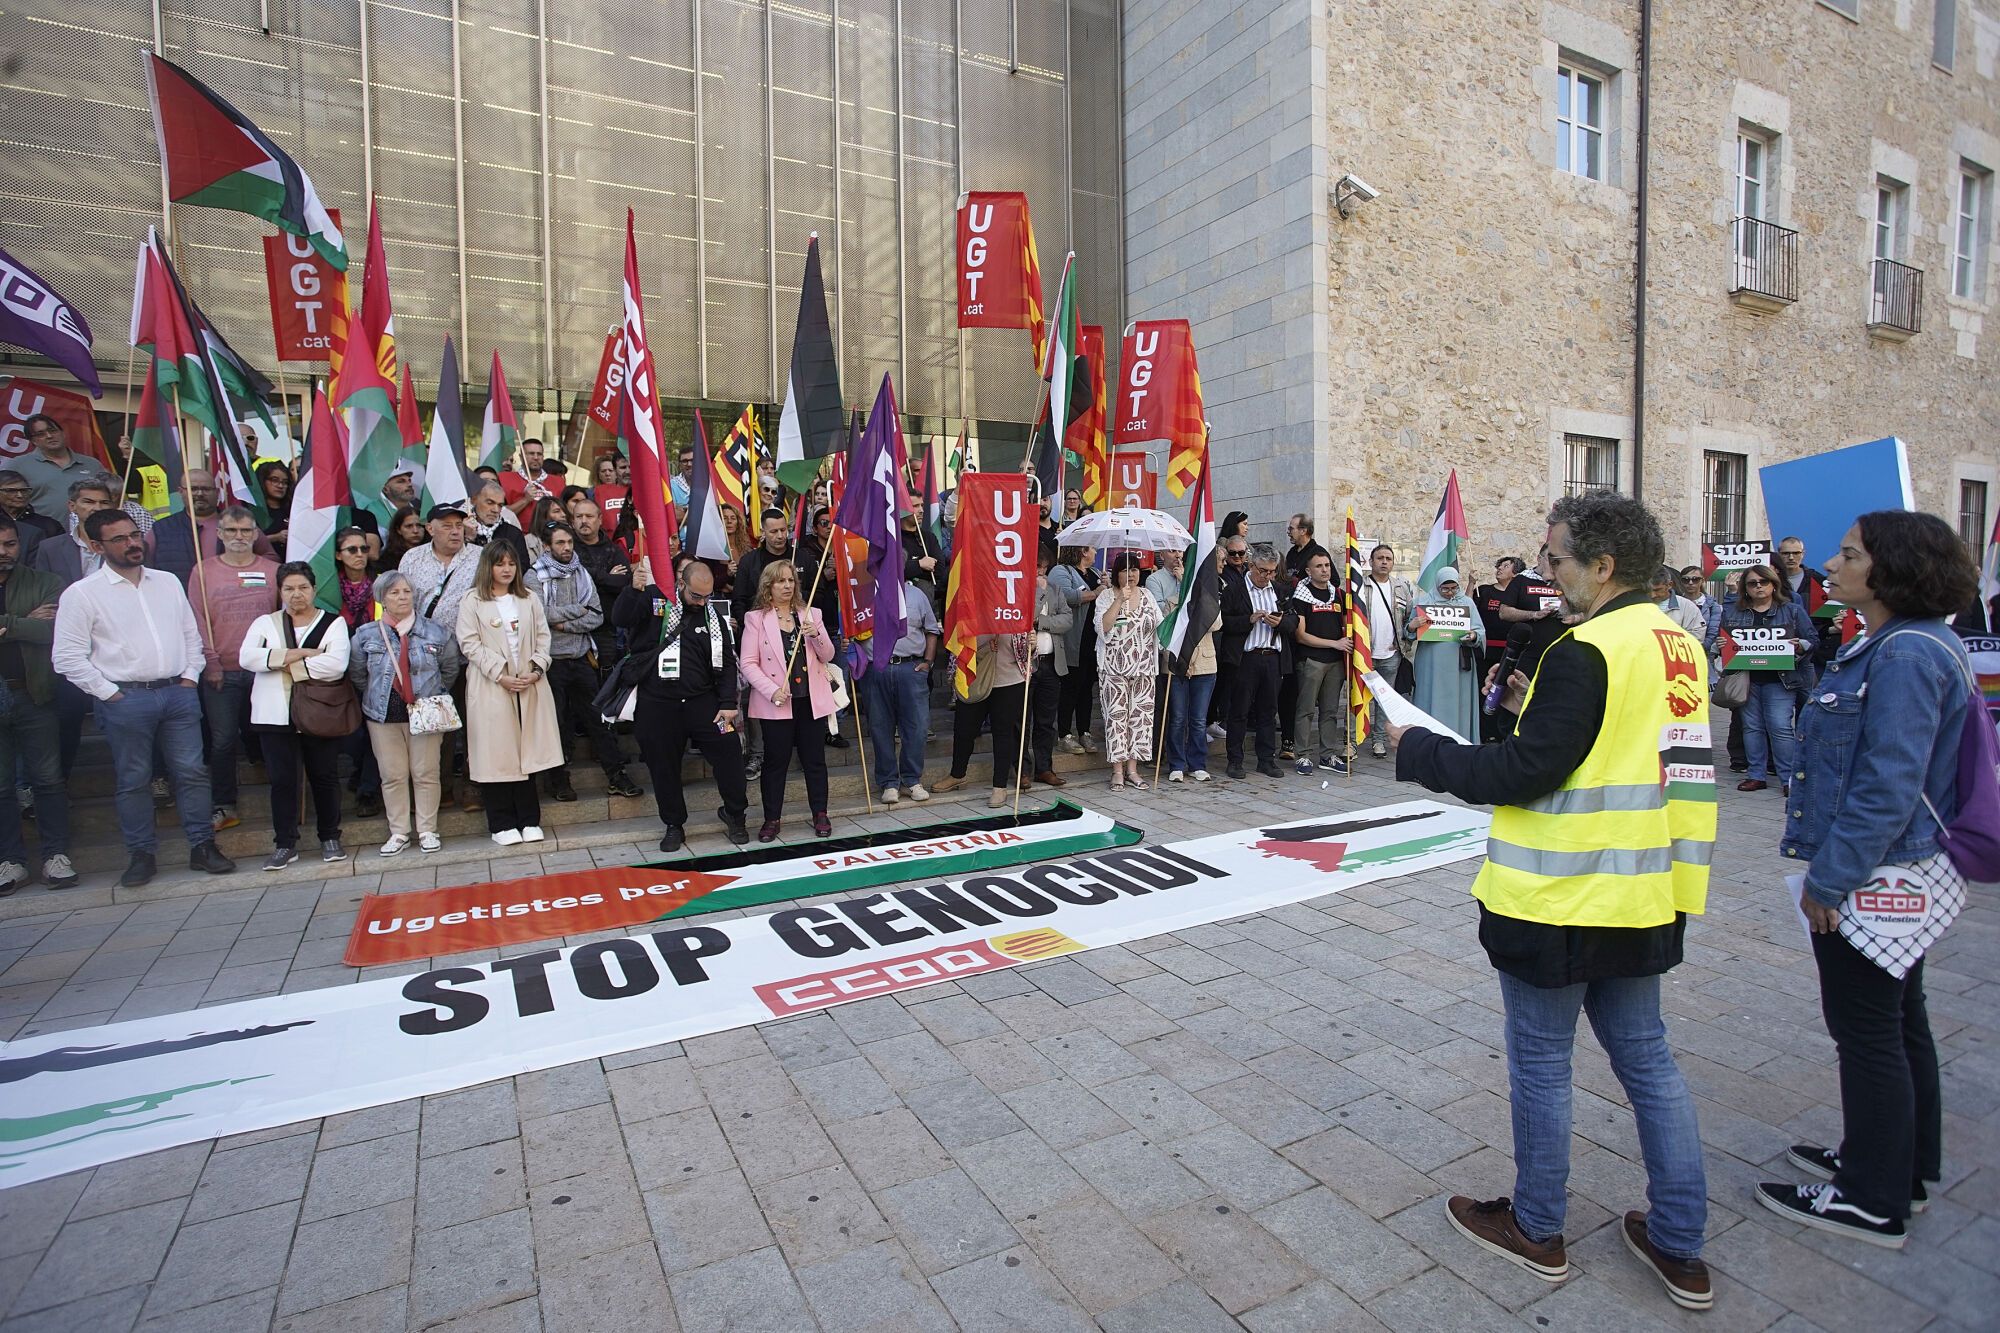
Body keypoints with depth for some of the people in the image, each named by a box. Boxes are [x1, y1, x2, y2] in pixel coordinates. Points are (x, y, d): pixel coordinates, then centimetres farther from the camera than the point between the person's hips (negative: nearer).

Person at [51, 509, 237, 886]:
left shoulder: (168, 582, 12)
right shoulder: (81, 594, -2)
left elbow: (191, 634, 16)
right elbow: (66, 657, -4)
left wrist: (189, 677, 6)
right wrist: (110, 694, -8)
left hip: (177, 693, 3)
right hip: (126, 699, -3)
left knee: (191, 772, 3)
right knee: (134, 781, 5)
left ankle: (202, 846, 10)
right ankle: (142, 854, 15)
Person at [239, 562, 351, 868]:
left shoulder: (333, 623, 3)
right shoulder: (265, 623, 11)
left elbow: (336, 663, -14)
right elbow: (246, 657, -7)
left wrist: (287, 664, -9)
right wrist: (297, 654, -14)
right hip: (276, 715, 2)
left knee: (325, 776, 6)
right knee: (282, 779, 4)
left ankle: (330, 839, 18)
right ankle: (285, 844, 13)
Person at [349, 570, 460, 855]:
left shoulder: (434, 632, 0)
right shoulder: (366, 635, 2)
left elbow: (450, 668, 9)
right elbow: (357, 674, 12)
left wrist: (434, 695, 6)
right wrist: (378, 696, 9)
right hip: (383, 716, 1)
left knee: (427, 774, 3)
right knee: (392, 776, 6)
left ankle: (427, 831, 13)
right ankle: (398, 833, 16)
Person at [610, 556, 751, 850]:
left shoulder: (714, 617, 6)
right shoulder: (654, 599, -1)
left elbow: (727, 663, 6)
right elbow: (620, 619, -14)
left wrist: (728, 703, -1)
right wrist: (634, 590, -30)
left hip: (703, 701, 1)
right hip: (657, 703, -1)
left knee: (729, 751, -4)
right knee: (663, 767, 8)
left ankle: (734, 815, 17)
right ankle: (674, 825, 27)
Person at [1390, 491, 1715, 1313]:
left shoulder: (1587, 652, -20)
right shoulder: (1678, 646, 6)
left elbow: (1520, 775, -21)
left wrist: (1417, 750, -11)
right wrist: (1539, 710, 13)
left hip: (1556, 900, -8)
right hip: (1641, 895, 8)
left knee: (1541, 1060, 9)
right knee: (1647, 1060, 19)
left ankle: (1536, 1229, 27)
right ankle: (1679, 1248, 31)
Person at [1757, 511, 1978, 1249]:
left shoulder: (1906, 654, -21)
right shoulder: (1899, 645, 11)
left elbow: (1887, 786, -25)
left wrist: (1828, 878, -20)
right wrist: (1831, 867, 20)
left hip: (1874, 879, -10)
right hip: (1899, 875, 10)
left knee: (1868, 1033, 3)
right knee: (1897, 1022, 21)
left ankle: (1874, 1201, 18)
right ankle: (1902, 1164, 38)